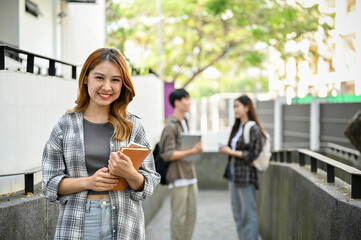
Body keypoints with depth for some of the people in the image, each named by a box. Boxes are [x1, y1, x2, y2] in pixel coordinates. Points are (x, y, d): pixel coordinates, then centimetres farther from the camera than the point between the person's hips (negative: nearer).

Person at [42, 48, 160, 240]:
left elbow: (147, 185, 4)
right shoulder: (65, 125, 3)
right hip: (77, 223, 0)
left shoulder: (133, 127, 4)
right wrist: (88, 182, -14)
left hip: (124, 224, 0)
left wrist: (129, 174, -16)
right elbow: (50, 183, 2)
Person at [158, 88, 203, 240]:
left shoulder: (184, 122, 17)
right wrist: (192, 151, -23)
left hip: (190, 174, 9)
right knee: (179, 216, -4)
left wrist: (195, 148, 5)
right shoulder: (171, 126, -12)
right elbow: (168, 155, -17)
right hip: (178, 176, -9)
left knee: (191, 213, 11)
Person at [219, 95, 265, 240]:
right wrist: (226, 150, 1)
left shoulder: (253, 129, -11)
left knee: (248, 213, -3)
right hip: (233, 173, 9)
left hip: (246, 175, -9)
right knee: (237, 212, 15)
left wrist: (232, 152, -14)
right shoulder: (237, 128, 15)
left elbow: (253, 154, -15)